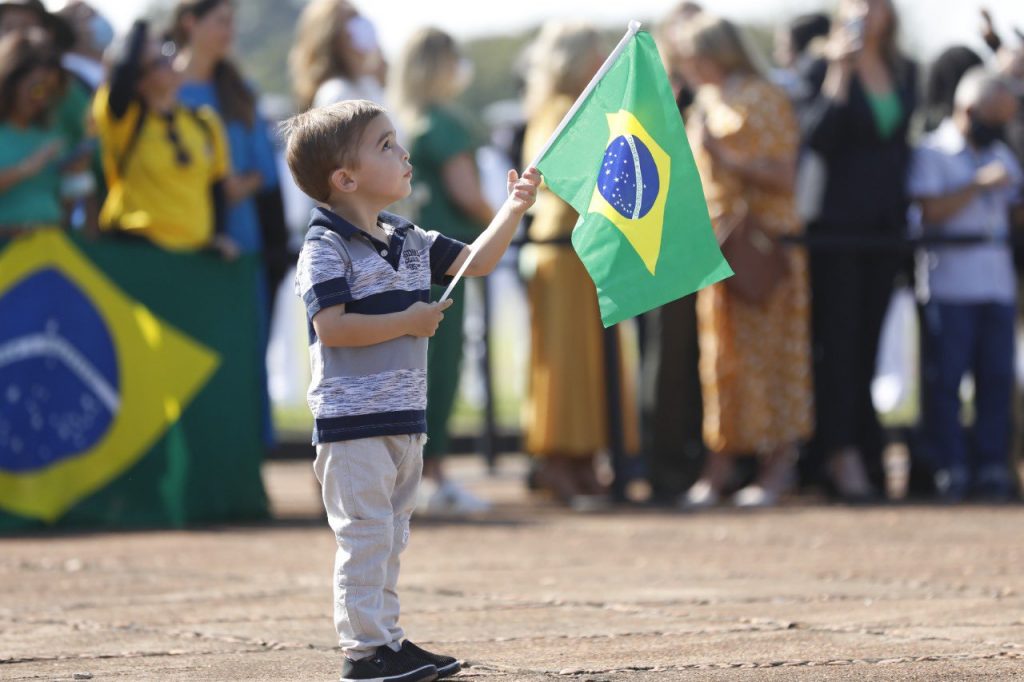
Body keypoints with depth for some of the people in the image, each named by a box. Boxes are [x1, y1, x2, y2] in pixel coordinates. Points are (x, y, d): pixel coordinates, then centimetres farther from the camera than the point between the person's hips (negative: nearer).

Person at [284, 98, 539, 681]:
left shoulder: (409, 242, 13)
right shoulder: (327, 247, -12)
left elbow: (477, 261, 17)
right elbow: (331, 327, -21)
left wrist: (514, 210, 3)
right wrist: (409, 322, -16)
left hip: (404, 416, 9)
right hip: (353, 419, -9)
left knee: (390, 536, 14)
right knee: (365, 535, -8)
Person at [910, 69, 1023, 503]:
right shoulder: (933, 153, 0)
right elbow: (931, 211, -12)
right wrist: (979, 185, -14)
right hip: (950, 285, -6)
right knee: (946, 378, -6)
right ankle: (950, 467, -4)